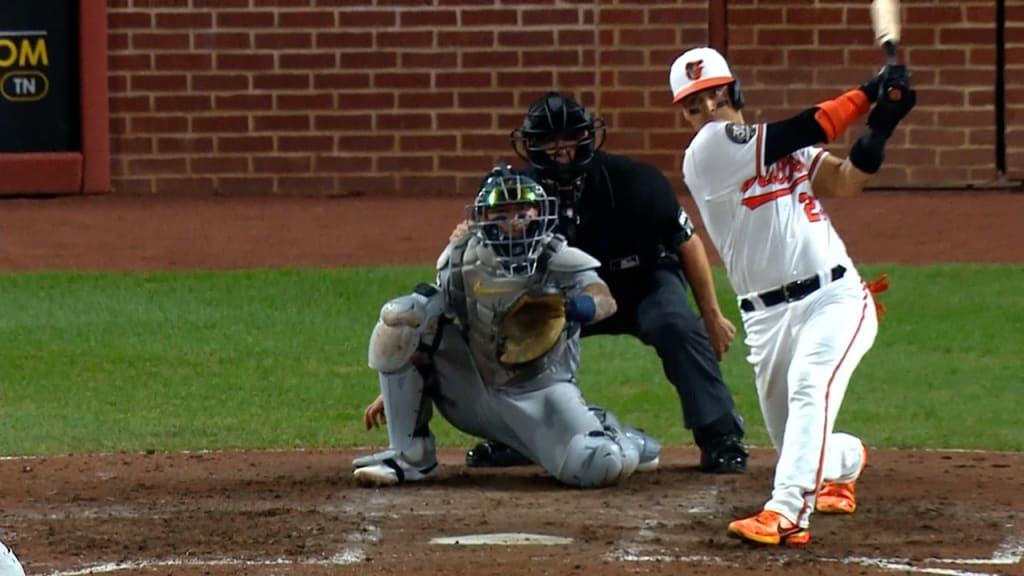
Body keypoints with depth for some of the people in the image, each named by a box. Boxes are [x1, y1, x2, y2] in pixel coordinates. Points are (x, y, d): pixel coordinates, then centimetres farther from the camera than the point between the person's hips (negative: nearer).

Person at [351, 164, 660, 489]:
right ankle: (410, 455, -9)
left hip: (538, 395, -3)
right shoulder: (462, 261, -3)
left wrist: (573, 307, -53)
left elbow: (604, 300, -30)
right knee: (400, 316, -18)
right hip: (471, 395, 3)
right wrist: (390, 393, 7)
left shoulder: (560, 262, -11)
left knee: (601, 467, -28)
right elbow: (432, 326, 7)